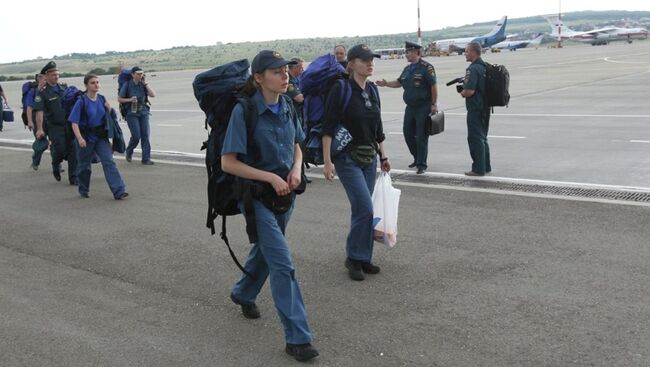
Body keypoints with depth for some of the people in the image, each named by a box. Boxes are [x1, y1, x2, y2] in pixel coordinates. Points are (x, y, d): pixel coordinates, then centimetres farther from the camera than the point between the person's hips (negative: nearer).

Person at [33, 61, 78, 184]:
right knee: (60, 149, -10)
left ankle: (73, 178, 8)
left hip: (69, 125, 4)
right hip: (55, 127, -4)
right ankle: (56, 166, 23)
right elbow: (39, 112, -12)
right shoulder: (42, 92, -6)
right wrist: (39, 129, -20)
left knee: (72, 151, 0)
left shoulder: (64, 88, 9)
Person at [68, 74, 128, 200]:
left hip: (101, 136, 3)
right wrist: (79, 138, -26)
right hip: (86, 137, -3)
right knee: (84, 164, 12)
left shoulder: (102, 99, 3)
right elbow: (74, 122, -15)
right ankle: (83, 190, 32)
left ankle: (119, 191, -16)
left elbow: (108, 117, 16)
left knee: (109, 162, -9)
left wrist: (109, 108, -4)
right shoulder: (81, 101, -11)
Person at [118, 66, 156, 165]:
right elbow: (119, 99, 0)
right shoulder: (127, 85, -5)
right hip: (132, 113, -3)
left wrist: (145, 84, -10)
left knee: (145, 135, -5)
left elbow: (153, 95, -10)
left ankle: (146, 159, -1)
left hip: (143, 113, 3)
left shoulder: (143, 85, 3)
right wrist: (130, 100, -16)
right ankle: (129, 152, 20)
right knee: (136, 136, -10)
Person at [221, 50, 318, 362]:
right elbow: (228, 163, -18)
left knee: (265, 249, 24)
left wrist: (296, 169, -7)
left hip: (284, 194, 7)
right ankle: (297, 338, -4)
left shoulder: (287, 108, 0)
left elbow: (297, 146, 15)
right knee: (282, 264, -11)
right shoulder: (244, 111, -19)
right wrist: (270, 177, -22)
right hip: (257, 195, -7)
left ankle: (243, 293, 53)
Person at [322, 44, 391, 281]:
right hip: (348, 158, -6)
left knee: (362, 210, 9)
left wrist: (382, 155, 18)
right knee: (365, 209, -12)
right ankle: (355, 258, 5)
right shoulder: (341, 90, -12)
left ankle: (363, 258, 21)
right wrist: (327, 161, -19)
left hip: (369, 157, 6)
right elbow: (328, 128, -14)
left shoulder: (372, 90, 8)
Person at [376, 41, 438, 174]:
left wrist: (434, 104, -14)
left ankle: (421, 164, 4)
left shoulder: (426, 67, -11)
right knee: (408, 133, 11)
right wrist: (386, 84, 6)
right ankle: (417, 158, 28)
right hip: (410, 107, 8)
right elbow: (399, 83, 22)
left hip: (423, 107, -8)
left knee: (421, 136, -5)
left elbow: (433, 86, -13)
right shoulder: (407, 69, 12)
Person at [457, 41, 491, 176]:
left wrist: (462, 93, -4)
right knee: (482, 138, 17)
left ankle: (478, 169, 0)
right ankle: (486, 166, 23)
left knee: (475, 139, -3)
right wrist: (463, 88, 12)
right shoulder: (484, 67, 11)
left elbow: (470, 91, -25)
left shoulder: (473, 69, -18)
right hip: (485, 108, 9)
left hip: (475, 109, -9)